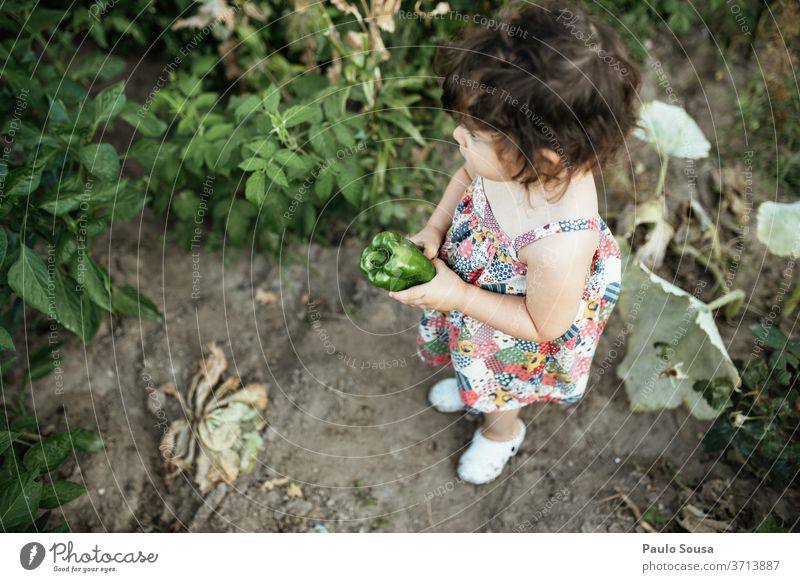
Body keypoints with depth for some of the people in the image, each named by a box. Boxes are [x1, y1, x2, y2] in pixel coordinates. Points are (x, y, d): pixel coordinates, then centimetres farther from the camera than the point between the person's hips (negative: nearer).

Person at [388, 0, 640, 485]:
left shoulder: (560, 246, -46)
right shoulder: (510, 155, -29)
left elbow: (544, 324, -28)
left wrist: (458, 297, -29)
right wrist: (433, 231, -16)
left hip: (517, 341, -5)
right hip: (471, 279, 5)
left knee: (500, 391, 30)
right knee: (479, 369, 38)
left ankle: (502, 432, 66)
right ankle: (472, 387, 74)